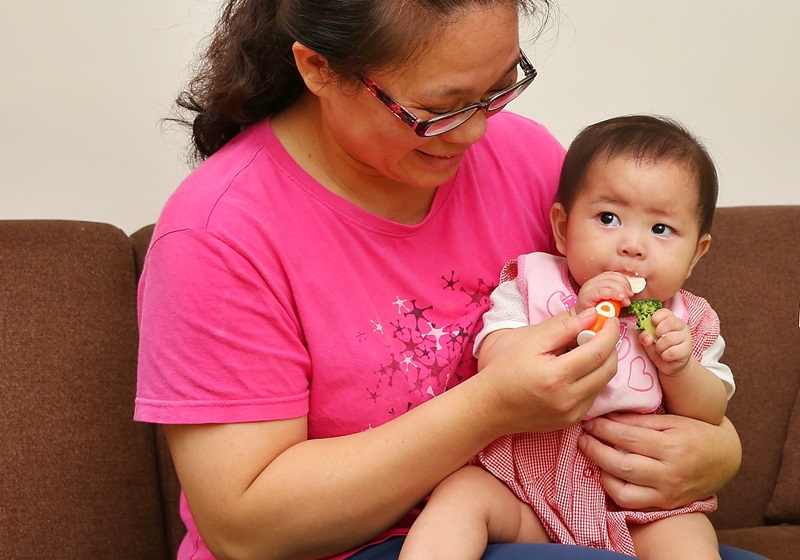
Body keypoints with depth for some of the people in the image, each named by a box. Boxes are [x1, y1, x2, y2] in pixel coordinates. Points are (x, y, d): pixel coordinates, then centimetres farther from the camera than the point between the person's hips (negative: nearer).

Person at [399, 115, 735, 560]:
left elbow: (712, 416, 2)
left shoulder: (689, 321, 6)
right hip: (527, 490, -1)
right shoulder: (532, 285, -2)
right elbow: (494, 366, -17)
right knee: (463, 492, -26)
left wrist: (679, 368, -17)